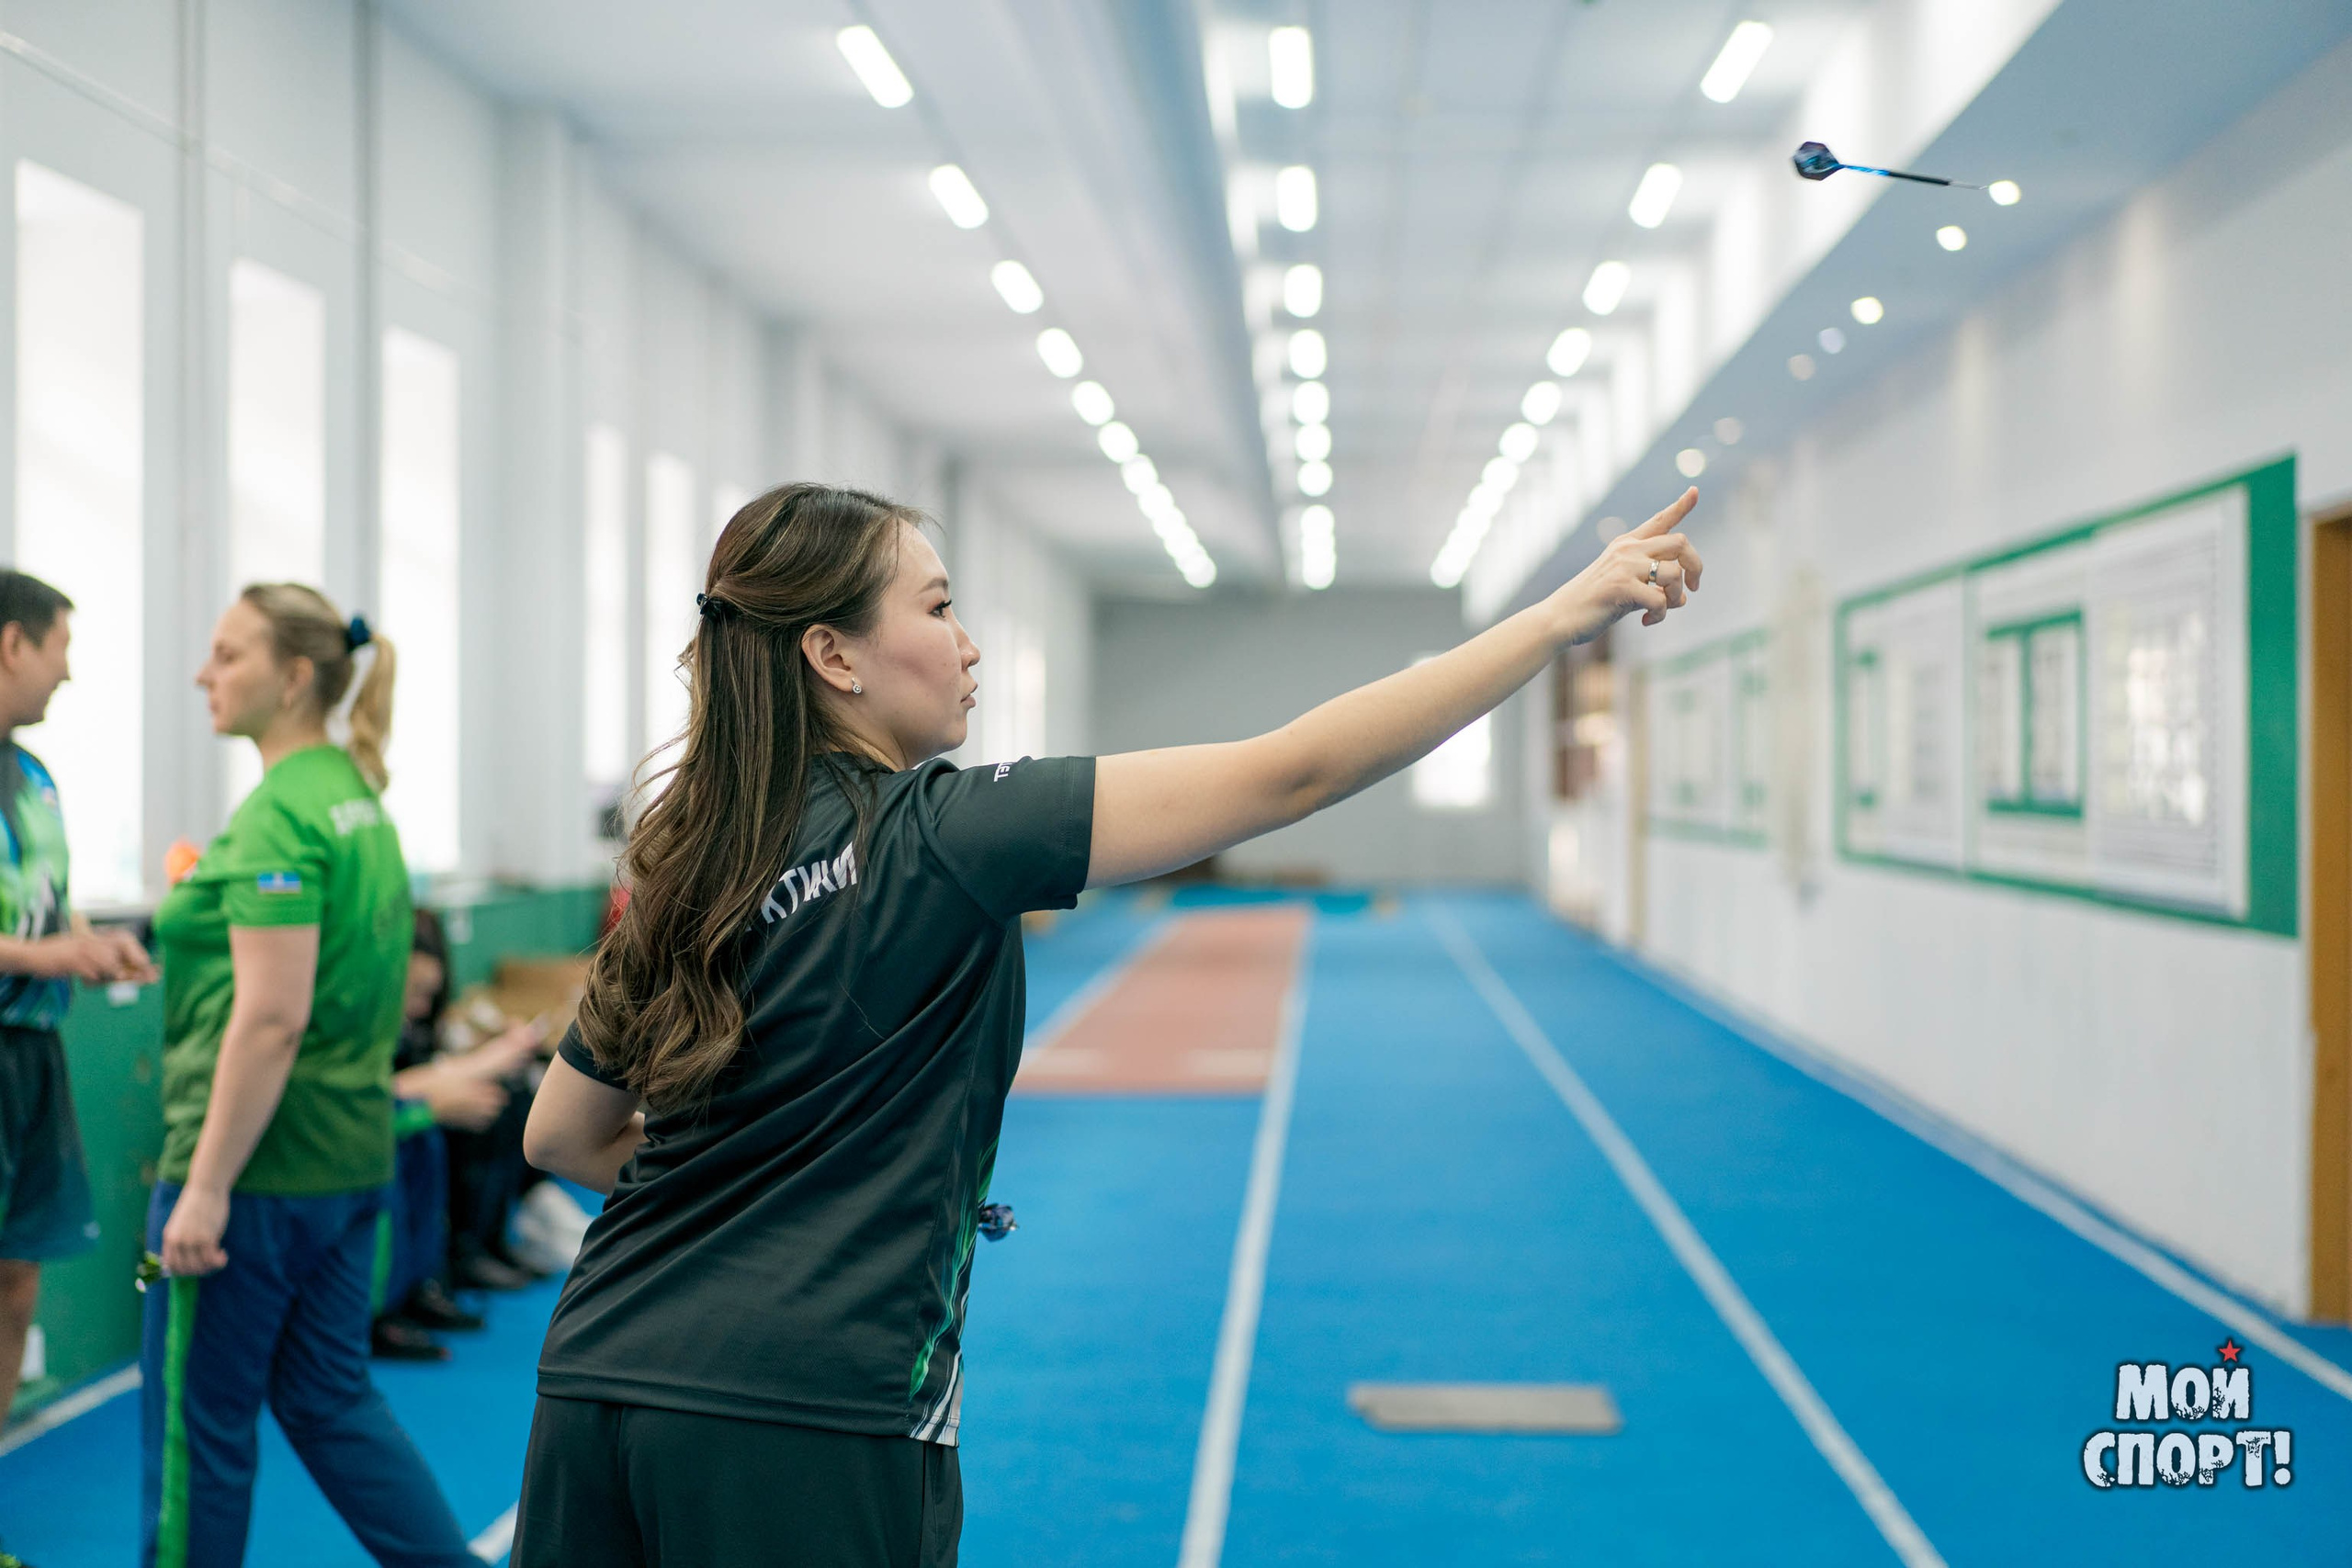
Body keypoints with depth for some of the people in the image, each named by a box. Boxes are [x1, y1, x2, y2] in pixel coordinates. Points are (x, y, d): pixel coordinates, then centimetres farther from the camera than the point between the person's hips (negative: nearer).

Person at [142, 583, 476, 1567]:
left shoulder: (279, 814, -17)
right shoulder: (359, 800, 11)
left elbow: (271, 1016, -23)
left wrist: (205, 1187, -22)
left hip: (255, 1159, -9)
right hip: (351, 1156, 9)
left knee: (197, 1417, 5)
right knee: (330, 1399, 16)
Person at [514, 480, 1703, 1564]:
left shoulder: (691, 863, 9)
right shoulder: (935, 836, -11)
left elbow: (561, 1136, 19)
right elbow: (1292, 774, -14)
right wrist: (1565, 614, -11)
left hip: (594, 1388, 7)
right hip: (805, 1429, -7)